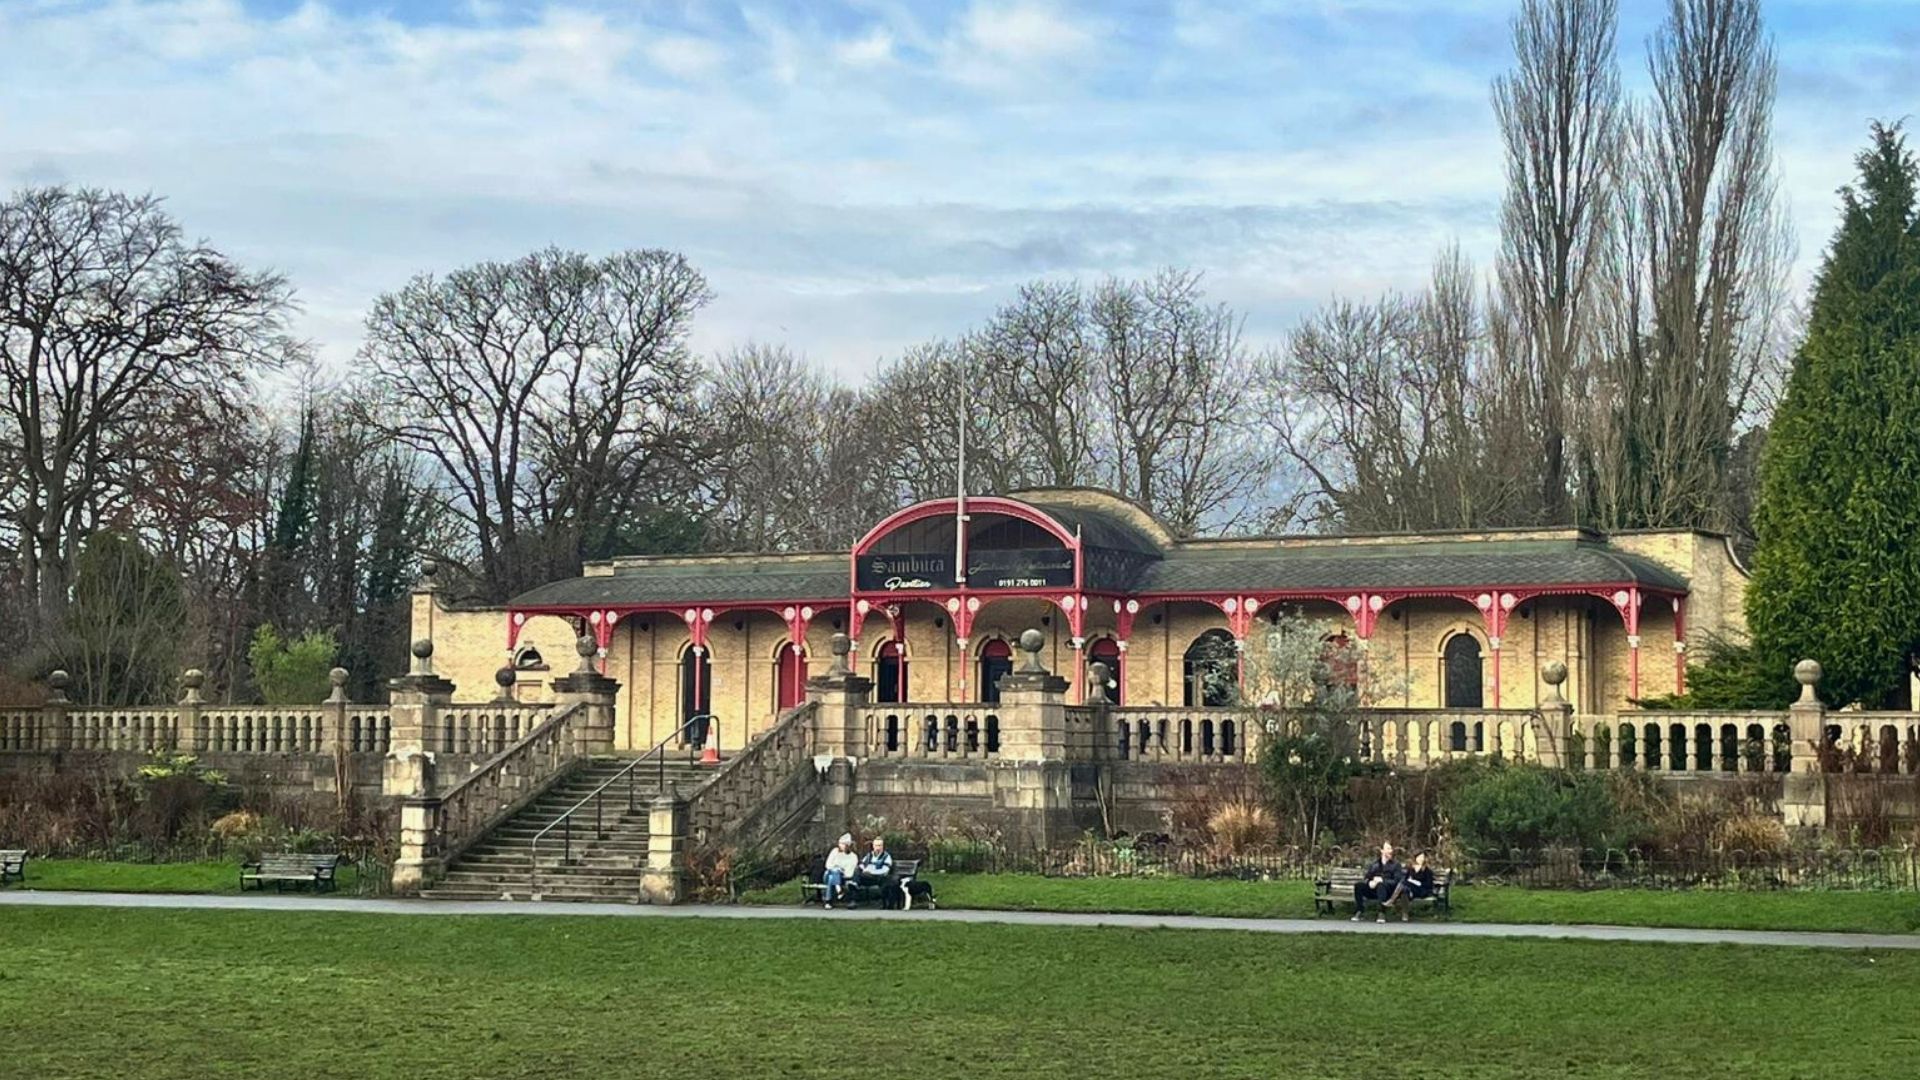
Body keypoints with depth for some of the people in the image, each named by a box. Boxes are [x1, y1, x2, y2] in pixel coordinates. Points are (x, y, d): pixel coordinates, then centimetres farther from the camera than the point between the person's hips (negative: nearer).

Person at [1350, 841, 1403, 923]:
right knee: (1358, 885, -23)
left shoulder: (1395, 865, 8)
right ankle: (1359, 911, -21)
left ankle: (1382, 913, -42)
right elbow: (1366, 877, 13)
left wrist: (1382, 880, -19)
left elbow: (1397, 881, -5)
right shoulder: (1374, 864, 18)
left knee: (1381, 885, -38)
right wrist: (1369, 882, -13)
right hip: (1373, 890, 3)